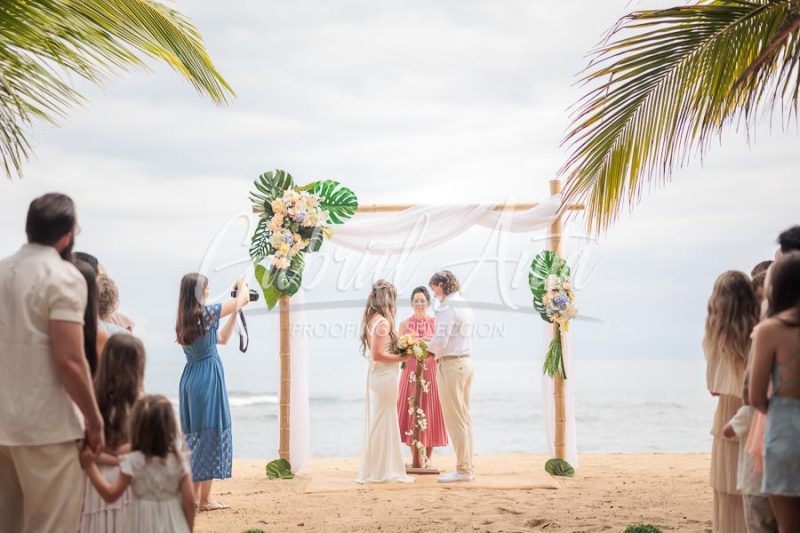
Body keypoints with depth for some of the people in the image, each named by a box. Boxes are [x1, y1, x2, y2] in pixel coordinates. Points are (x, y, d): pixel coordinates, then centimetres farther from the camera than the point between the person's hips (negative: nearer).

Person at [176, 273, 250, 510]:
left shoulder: (185, 320, 12)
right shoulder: (205, 313, -12)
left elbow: (222, 338, 20)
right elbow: (240, 300, 0)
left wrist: (235, 313, 21)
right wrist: (242, 285, 20)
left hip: (190, 379, 8)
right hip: (208, 379, -8)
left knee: (194, 436, 14)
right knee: (211, 435, -3)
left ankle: (194, 495, 18)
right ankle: (205, 499, -2)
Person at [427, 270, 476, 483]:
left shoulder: (447, 308, -15)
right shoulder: (466, 307, 14)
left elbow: (440, 342, -21)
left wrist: (425, 346, -1)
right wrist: (434, 343, 15)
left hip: (451, 365, -9)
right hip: (466, 362, 9)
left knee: (454, 420, -4)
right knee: (465, 417, 12)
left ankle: (463, 470, -3)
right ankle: (467, 467, 14)